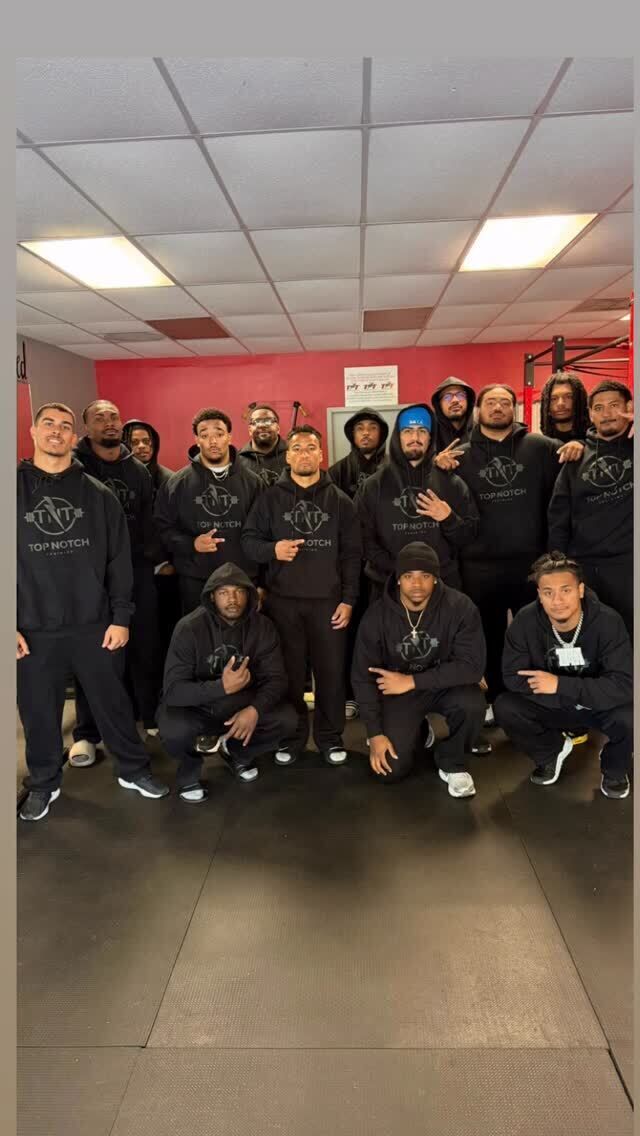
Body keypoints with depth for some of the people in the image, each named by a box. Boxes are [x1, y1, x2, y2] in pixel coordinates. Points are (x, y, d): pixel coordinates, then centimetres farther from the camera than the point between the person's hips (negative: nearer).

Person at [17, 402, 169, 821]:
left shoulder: (98, 494, 3)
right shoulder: (17, 489, 2)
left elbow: (120, 561, 2)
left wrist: (121, 618, -3)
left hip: (94, 624, 0)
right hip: (34, 628, 0)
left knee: (113, 703, 12)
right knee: (39, 711, 12)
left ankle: (134, 769, 31)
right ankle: (44, 782, 33)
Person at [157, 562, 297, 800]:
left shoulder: (262, 626, -11)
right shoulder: (190, 628, -21)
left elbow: (276, 678, -13)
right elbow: (173, 690, -26)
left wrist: (255, 709, -34)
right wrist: (222, 687, -41)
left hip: (241, 706, 3)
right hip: (195, 708, -3)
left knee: (286, 720, -19)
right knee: (175, 730, -35)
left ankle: (236, 752, 12)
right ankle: (190, 770, 3)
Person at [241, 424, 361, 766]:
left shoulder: (340, 500, 7)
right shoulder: (270, 498, 6)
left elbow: (351, 554, 5)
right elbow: (248, 541, 4)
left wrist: (348, 598, -2)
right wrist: (272, 549, -17)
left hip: (328, 600, 1)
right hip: (282, 600, 0)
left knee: (331, 671, 4)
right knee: (289, 672, 5)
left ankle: (330, 737, 21)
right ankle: (291, 736, 21)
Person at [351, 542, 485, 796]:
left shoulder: (459, 606, -20)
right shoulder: (377, 615, -15)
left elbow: (472, 666, -24)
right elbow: (362, 676, -9)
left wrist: (412, 681, -26)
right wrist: (375, 733, -13)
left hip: (445, 685, 0)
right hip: (398, 691, 1)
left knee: (472, 704, -33)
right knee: (391, 769, -11)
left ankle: (451, 763, -1)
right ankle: (419, 732, 24)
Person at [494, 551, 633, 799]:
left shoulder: (607, 621, -25)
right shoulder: (525, 621, -21)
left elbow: (623, 687, -31)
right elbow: (513, 677, -21)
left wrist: (560, 685, -32)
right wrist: (583, 692, -27)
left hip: (599, 706, -2)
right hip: (551, 706, 2)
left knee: (629, 717, -33)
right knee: (504, 707, -24)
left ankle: (614, 767, 4)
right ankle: (552, 751, 10)